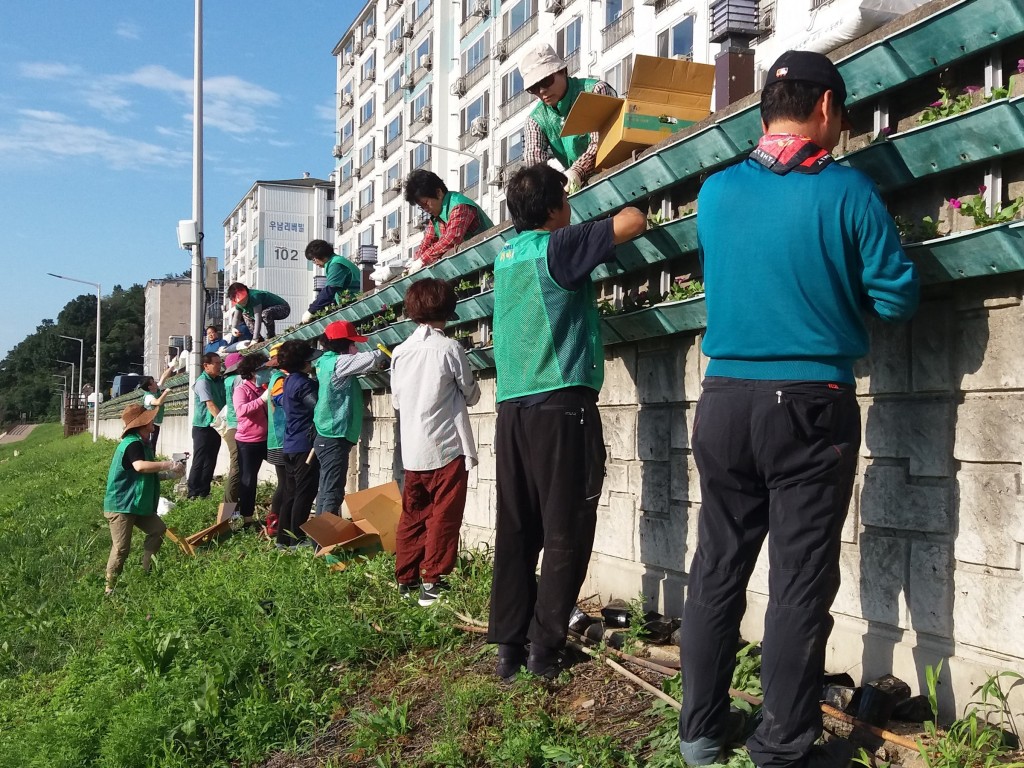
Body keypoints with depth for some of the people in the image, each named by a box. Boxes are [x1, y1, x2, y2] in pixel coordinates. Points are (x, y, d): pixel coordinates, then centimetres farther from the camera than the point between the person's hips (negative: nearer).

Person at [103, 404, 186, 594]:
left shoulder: (142, 444, 14)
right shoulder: (132, 444, -19)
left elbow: (149, 476, 22)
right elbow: (140, 466, -39)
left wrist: (170, 474, 9)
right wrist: (168, 464, -30)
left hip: (137, 505, 10)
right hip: (120, 506, -10)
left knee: (158, 530, 10)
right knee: (121, 549, -6)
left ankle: (146, 571, 16)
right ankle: (110, 587, 5)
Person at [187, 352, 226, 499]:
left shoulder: (219, 381, 9)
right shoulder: (203, 382, -13)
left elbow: (224, 402, 10)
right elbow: (210, 405, -20)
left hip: (215, 427, 7)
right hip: (203, 427, -7)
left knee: (210, 461, 10)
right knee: (199, 462, -3)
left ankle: (204, 492, 18)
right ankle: (193, 494, 3)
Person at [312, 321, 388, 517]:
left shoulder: (326, 361, 13)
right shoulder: (339, 362, -14)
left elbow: (359, 362, 19)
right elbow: (372, 359, -19)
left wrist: (379, 356, 2)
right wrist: (384, 354, 3)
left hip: (328, 437, 9)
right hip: (335, 439, -9)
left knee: (326, 490, 11)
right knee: (333, 492, -10)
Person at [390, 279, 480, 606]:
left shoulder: (400, 352, 4)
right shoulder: (450, 348, -10)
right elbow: (471, 395, 1)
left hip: (412, 450, 5)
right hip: (447, 447, -5)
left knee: (412, 515, 13)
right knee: (443, 517, 0)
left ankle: (406, 579, 19)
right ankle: (432, 581, -1)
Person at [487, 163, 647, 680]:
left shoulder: (506, 252, 16)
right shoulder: (557, 247, -5)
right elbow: (634, 222, -8)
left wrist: (555, 179, 46)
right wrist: (625, 210, 15)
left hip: (512, 408, 7)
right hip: (560, 405, -7)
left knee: (516, 531, 8)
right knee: (566, 533, -1)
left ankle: (508, 646, 10)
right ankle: (545, 646, 0)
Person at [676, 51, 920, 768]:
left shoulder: (715, 192, 4)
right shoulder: (846, 190, -7)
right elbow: (898, 297, -4)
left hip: (725, 401, 4)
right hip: (812, 405, -4)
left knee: (717, 569, 12)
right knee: (801, 580, 3)